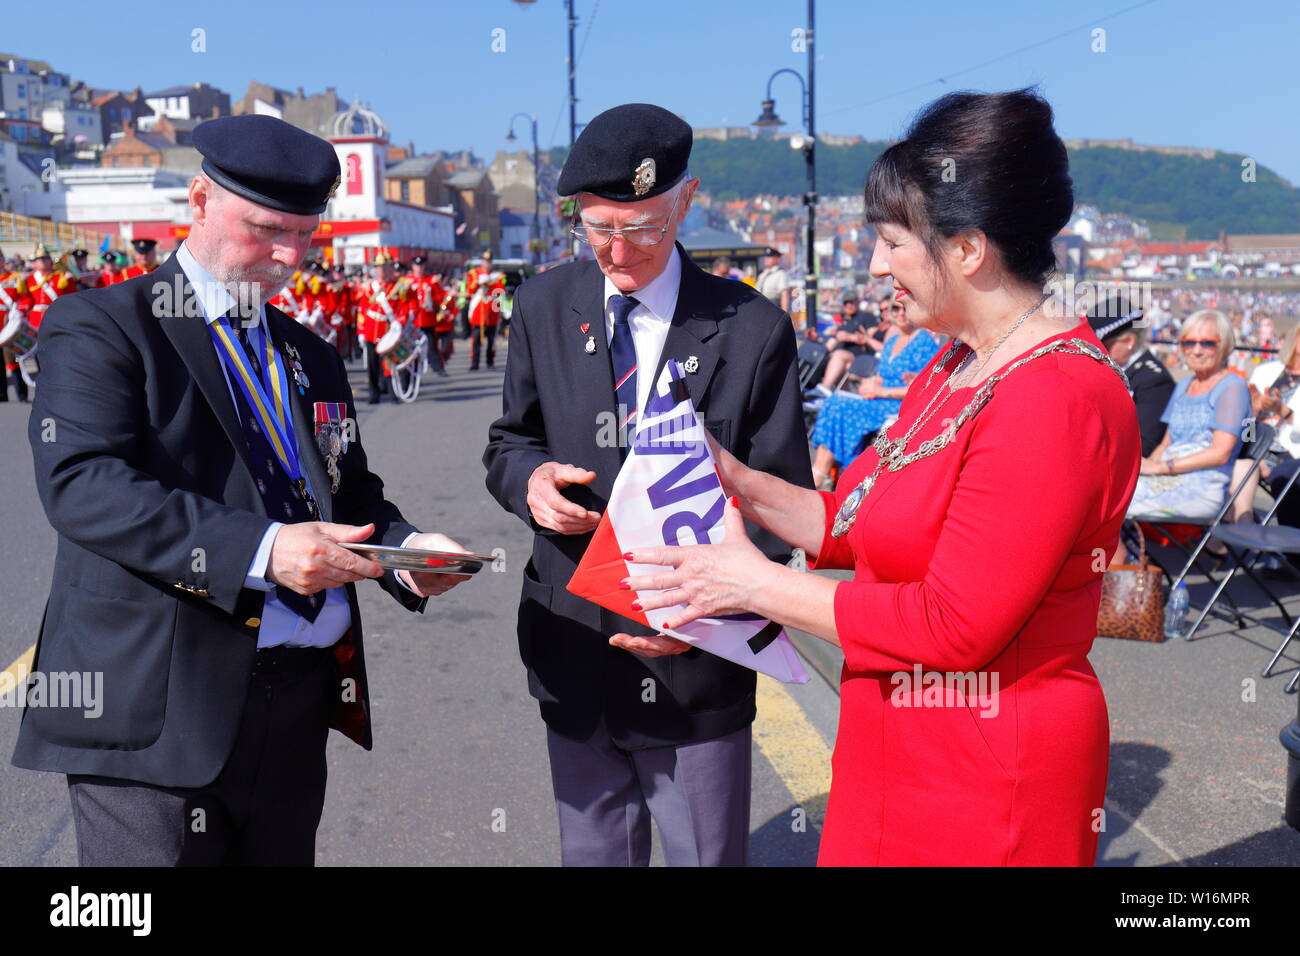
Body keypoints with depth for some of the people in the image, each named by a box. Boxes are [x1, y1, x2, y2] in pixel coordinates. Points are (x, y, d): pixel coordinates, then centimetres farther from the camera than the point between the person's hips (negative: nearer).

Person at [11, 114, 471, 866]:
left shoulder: (312, 355, 17)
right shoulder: (102, 327, -3)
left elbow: (353, 493, 20)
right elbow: (82, 484, -17)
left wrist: (403, 547, -3)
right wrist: (259, 549, -28)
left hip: (299, 704, 6)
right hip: (157, 712, -6)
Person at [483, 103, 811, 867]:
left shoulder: (753, 328, -9)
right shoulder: (544, 307, 1)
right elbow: (509, 441, 10)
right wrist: (530, 476, -15)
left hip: (697, 667, -2)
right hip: (574, 654, 3)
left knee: (709, 855, 15)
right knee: (593, 853, 20)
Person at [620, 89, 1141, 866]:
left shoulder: (1057, 399, -23)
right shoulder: (954, 369, 8)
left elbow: (953, 626, -24)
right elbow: (860, 526, 10)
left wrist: (756, 583, -17)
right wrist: (740, 483, -2)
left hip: (987, 780, -8)